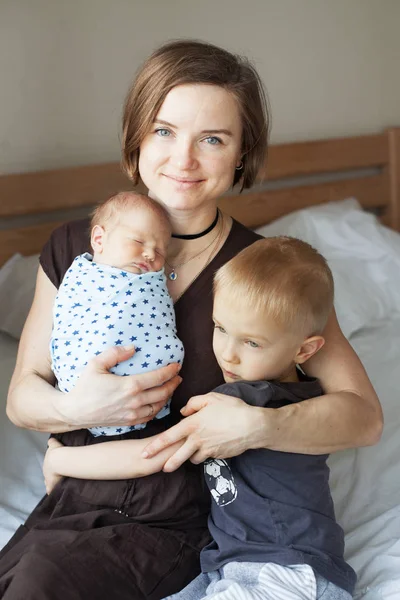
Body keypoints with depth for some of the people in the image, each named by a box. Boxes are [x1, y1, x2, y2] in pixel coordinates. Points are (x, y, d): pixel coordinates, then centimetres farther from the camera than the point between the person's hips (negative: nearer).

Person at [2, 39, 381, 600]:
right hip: (73, 502, 3)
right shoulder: (75, 249, -2)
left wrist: (259, 426, -27)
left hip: (176, 525, -3)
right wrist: (75, 407, -20)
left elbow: (365, 414, -10)